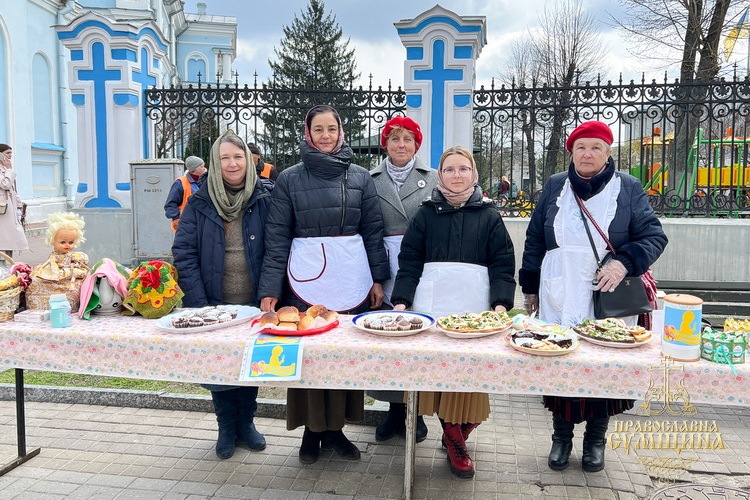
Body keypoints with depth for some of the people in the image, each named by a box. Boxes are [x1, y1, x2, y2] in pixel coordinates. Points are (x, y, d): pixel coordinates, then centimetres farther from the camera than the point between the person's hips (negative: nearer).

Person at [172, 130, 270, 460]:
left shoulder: (263, 201, -2)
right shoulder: (199, 204, -2)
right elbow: (184, 254, -5)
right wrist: (199, 304, -13)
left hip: (254, 306, 0)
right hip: (214, 306, 0)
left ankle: (246, 422, 33)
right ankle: (227, 426, 30)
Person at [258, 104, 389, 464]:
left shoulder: (360, 177, 8)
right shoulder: (289, 179, 3)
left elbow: (373, 230, 8)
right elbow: (277, 237, -1)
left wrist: (378, 279, 3)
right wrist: (270, 289, -6)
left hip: (352, 279, 2)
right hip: (305, 279, -1)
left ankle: (335, 427, 24)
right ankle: (311, 429, 22)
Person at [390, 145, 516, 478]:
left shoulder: (488, 216, 10)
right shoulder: (426, 214, 10)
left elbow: (502, 265, 5)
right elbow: (409, 261, 5)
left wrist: (501, 304, -9)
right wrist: (400, 302, -6)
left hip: (474, 307, 0)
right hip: (431, 304, 0)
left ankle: (457, 434, 14)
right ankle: (455, 441, 12)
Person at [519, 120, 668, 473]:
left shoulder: (628, 188, 3)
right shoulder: (555, 186, 9)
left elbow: (654, 236, -1)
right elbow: (535, 239, 12)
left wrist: (625, 262, -19)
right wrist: (530, 286, 10)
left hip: (608, 300, -1)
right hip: (559, 300, 1)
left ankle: (596, 439, 26)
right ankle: (562, 436, 24)